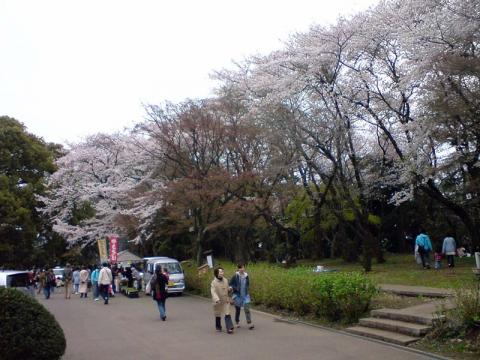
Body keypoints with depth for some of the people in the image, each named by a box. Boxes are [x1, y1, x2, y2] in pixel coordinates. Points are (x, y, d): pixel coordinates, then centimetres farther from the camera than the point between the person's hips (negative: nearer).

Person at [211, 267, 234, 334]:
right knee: (218, 316, 13)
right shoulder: (214, 282, -16)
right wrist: (217, 299, -39)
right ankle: (218, 327, 33)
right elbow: (213, 292, -27)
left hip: (226, 301, 2)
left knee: (227, 315, -7)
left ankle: (229, 328, -8)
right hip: (218, 302, -2)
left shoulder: (225, 280, -2)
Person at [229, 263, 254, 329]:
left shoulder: (246, 276, 1)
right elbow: (230, 284, -5)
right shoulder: (235, 276, -9)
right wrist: (235, 288, -19)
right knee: (238, 310, 10)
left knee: (247, 309, -9)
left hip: (245, 295, 2)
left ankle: (249, 323, -9)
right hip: (237, 295, -2)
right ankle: (237, 322, 30)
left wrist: (247, 288, -1)